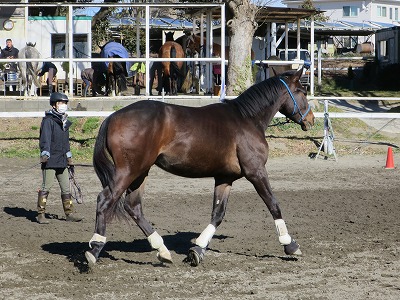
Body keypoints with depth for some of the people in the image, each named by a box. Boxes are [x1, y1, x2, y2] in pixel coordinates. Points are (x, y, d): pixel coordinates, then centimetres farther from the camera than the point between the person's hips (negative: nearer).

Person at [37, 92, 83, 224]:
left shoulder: (65, 122, 17)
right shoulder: (48, 120, -8)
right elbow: (45, 138, -18)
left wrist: (69, 156, 30)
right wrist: (45, 154, -29)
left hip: (62, 161, 8)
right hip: (50, 160, -8)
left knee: (66, 188, 9)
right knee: (46, 187, -5)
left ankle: (69, 213, 15)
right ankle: (41, 214, 0)